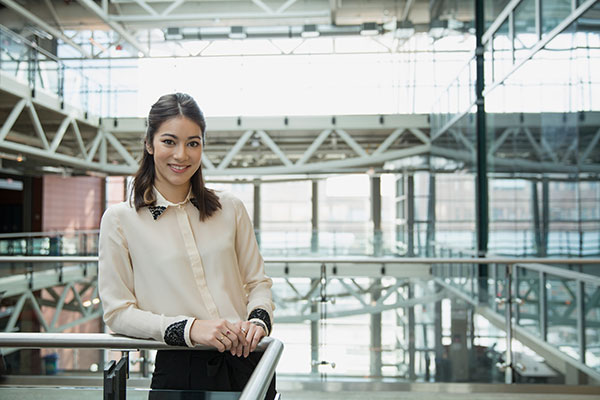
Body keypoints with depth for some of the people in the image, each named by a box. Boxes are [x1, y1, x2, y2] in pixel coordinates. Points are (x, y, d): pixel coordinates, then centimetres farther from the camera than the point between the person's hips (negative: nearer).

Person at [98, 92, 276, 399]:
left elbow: (257, 282, 10)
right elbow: (118, 313, -6)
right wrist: (189, 329, -18)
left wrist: (259, 319, -11)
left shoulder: (230, 209, 6)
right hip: (179, 372, -2)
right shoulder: (120, 220, -3)